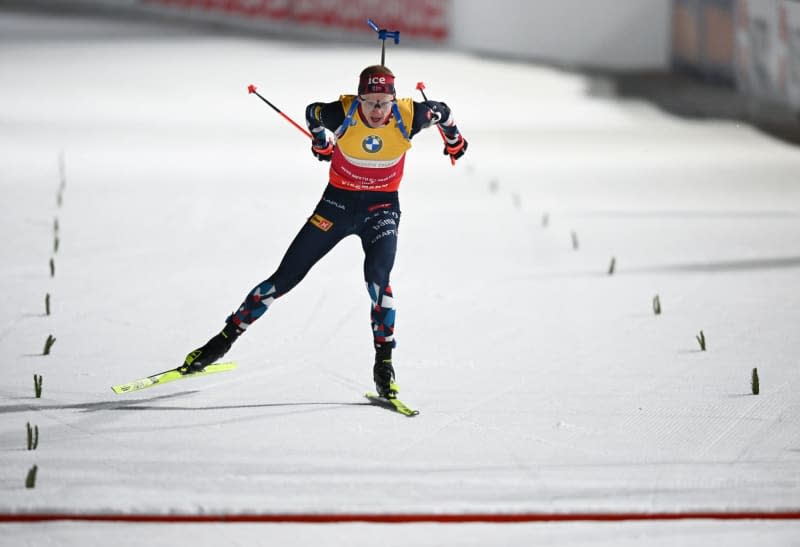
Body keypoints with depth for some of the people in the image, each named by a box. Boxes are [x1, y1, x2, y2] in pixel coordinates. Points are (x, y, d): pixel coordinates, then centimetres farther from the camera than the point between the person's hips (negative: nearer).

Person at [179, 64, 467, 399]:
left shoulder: (408, 116, -20)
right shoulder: (344, 113, -21)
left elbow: (440, 111, 5)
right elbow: (313, 112, 4)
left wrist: (454, 140, 21)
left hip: (382, 208, 0)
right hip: (338, 201, 0)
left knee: (377, 276, -26)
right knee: (286, 276, 0)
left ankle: (384, 362, -15)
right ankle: (226, 338, 12)